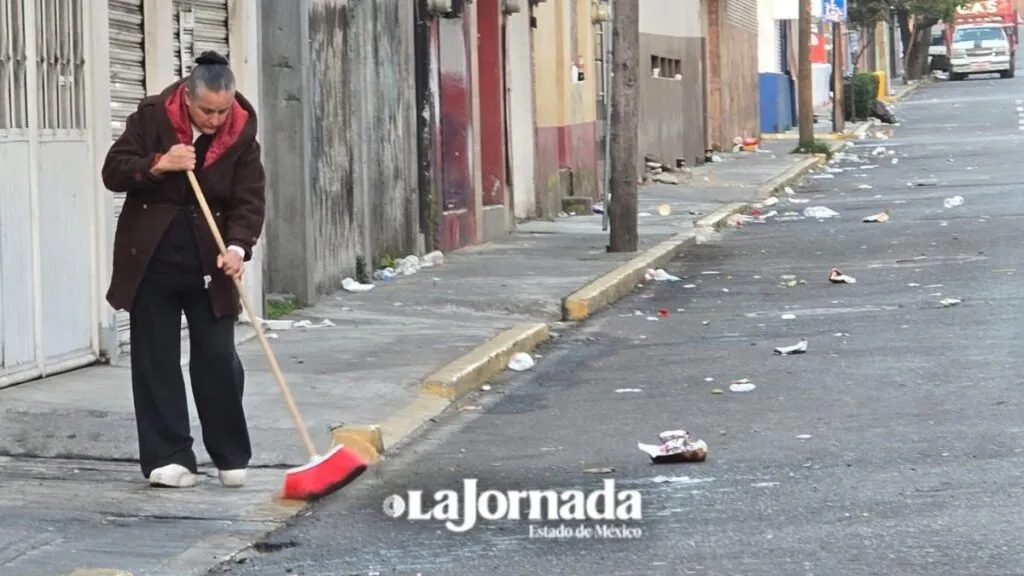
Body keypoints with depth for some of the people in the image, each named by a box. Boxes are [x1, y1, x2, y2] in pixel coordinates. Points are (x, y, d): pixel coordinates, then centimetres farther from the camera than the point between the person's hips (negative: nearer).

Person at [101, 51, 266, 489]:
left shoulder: (241, 133, -6)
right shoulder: (152, 116, -9)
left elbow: (250, 199, -10)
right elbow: (113, 172, -7)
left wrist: (238, 246, -27)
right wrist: (158, 165, -24)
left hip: (209, 260, 1)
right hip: (151, 257, 0)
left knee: (218, 356, 1)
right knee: (156, 359, 2)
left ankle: (231, 456, 13)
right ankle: (167, 457, 7)